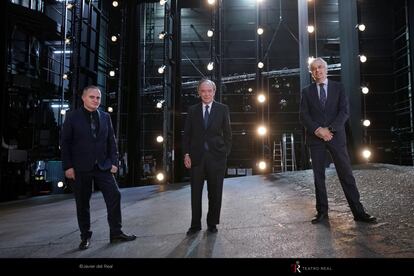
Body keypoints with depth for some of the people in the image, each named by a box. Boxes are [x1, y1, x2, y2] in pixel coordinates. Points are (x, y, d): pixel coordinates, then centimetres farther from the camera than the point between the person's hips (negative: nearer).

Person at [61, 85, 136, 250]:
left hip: (103, 166, 3)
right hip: (81, 168, -2)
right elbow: (65, 143, -2)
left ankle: (116, 233, 9)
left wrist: (114, 162, 0)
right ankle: (85, 236, 22)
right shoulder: (72, 117, 0)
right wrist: (68, 166, -8)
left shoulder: (105, 117, 8)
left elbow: (111, 141, 8)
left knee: (114, 196, -3)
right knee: (82, 203, 6)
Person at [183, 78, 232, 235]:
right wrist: (186, 154, -1)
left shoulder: (222, 109, 5)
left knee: (215, 193, 7)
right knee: (195, 193, 5)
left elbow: (227, 133, 6)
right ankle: (195, 225, 19)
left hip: (216, 156, -1)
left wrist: (225, 152, -2)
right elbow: (187, 134, 8)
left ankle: (212, 224, 23)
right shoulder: (192, 110, 9)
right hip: (196, 156, 1)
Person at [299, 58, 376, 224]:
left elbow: (345, 111, -1)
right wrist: (318, 130, -14)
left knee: (346, 174, -1)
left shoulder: (338, 88, 10)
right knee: (318, 176, 4)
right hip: (315, 138, 1)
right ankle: (322, 212, 12)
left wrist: (330, 129, -14)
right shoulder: (306, 92, 11)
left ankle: (358, 212, 6)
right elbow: (303, 116, 1)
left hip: (336, 136, 0)